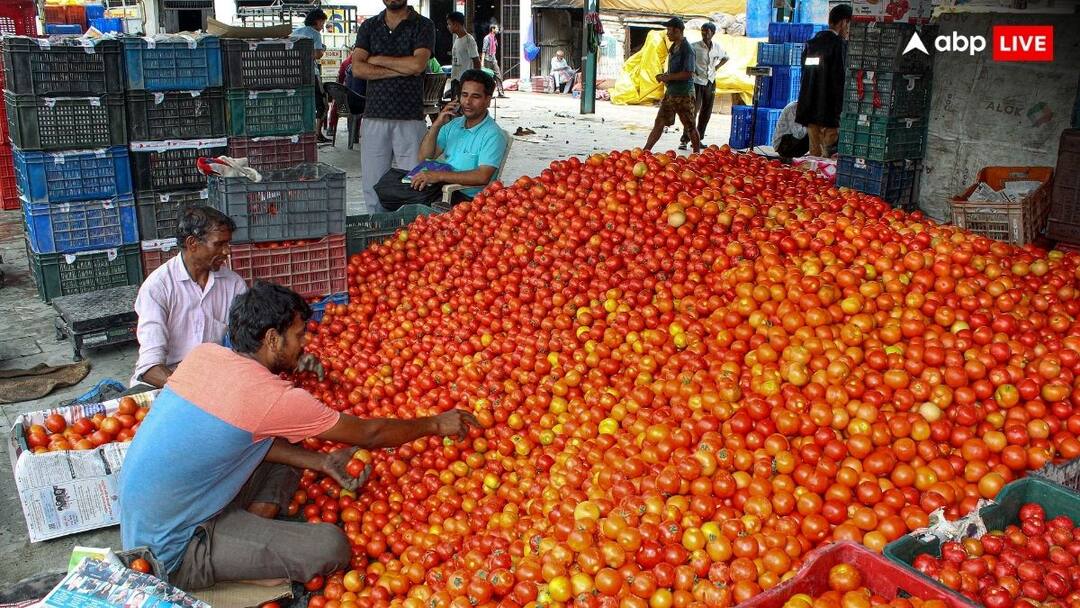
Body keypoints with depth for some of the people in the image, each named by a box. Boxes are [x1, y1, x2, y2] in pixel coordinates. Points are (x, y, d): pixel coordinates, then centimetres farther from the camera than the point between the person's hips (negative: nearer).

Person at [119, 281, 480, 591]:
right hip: (171, 555, -8)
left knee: (286, 448, 14)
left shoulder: (203, 354, -2)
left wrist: (321, 462, 3)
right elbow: (368, 434, -10)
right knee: (331, 546, -17)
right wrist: (436, 424, 5)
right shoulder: (274, 397, -23)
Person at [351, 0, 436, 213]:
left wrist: (377, 60, -2)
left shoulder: (423, 26, 4)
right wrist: (401, 69, -7)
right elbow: (357, 68, 0)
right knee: (372, 185, 3)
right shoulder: (369, 26, 14)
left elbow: (418, 64, -12)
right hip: (374, 117, 3)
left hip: (410, 118, -3)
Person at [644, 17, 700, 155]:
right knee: (659, 123, 9)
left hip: (683, 94, -9)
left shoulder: (687, 49, -15)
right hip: (671, 92, 9)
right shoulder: (673, 47, 12)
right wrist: (665, 76, 5)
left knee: (690, 126, 1)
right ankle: (645, 151, 12)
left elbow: (688, 73, -21)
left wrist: (667, 77, -16)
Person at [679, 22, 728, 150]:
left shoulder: (717, 47, 6)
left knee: (706, 113, 8)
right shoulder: (695, 46, -8)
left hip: (710, 83, 5)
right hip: (697, 82, -5)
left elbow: (725, 58, 24)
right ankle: (684, 140, -7)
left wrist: (716, 67, 11)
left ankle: (698, 139, 17)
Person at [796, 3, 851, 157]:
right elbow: (839, 80, -14)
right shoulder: (839, 44, -9)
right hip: (829, 112, -7)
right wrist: (841, 112, -12)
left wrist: (806, 108, 17)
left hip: (809, 111, 7)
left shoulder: (811, 44, 13)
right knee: (829, 156, -6)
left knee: (814, 154, 11)